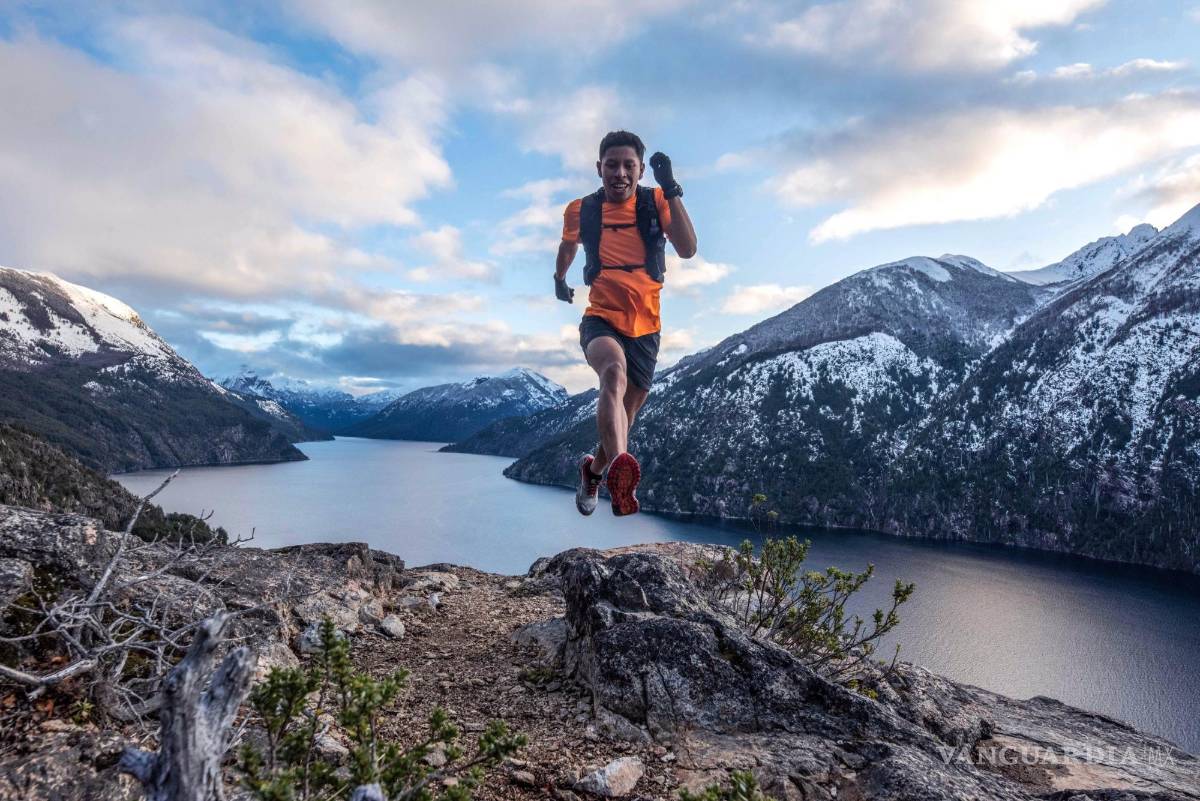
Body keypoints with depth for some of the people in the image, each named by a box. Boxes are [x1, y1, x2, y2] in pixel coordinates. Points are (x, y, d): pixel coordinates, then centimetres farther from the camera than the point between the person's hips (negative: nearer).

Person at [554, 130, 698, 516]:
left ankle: (593, 470, 42)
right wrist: (559, 279, 37)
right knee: (614, 371, -38)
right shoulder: (581, 210, 1)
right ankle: (620, 469, -56)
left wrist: (671, 190, -24)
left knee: (623, 419, 12)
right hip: (601, 319, -2)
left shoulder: (655, 202, -2)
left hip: (645, 327, 2)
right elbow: (568, 245, 24)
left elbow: (687, 249, -19)